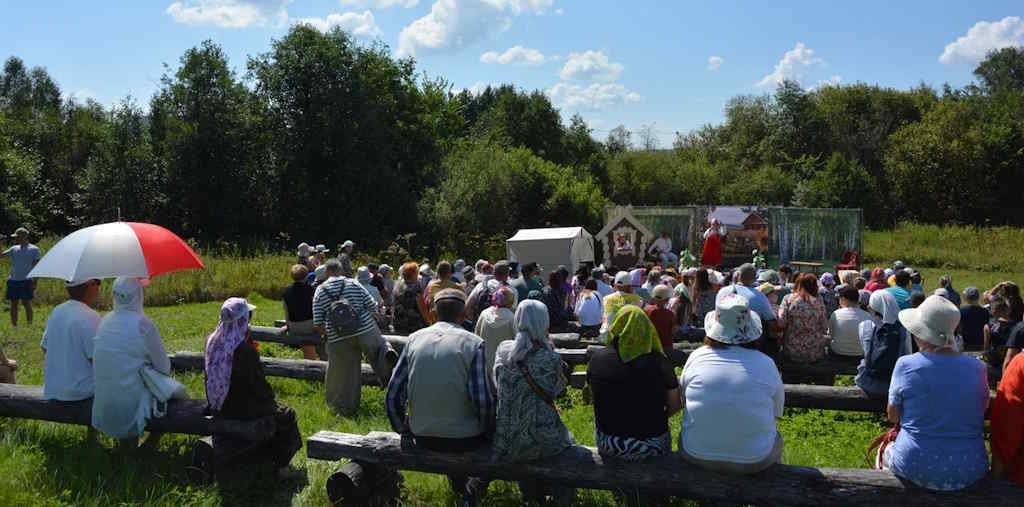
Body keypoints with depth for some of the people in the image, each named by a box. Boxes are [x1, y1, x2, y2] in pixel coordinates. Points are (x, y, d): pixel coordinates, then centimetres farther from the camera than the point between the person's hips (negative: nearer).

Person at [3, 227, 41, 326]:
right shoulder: (14, 248, 14)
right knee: (13, 303, 8)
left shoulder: (34, 249, 0)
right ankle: (14, 325, 14)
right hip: (13, 280, 5)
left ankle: (30, 325, 1)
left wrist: (35, 282, -10)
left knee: (26, 303, -4)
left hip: (26, 281, -5)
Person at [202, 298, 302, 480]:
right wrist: (271, 402, -2)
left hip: (218, 409, 8)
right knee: (286, 416, 15)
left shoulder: (212, 342, -7)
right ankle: (280, 466, 18)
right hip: (242, 410, -8)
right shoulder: (245, 350, -28)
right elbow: (259, 385, -17)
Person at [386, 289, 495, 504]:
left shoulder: (415, 338, -3)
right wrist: (487, 431, 2)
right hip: (465, 438, -4)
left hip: (422, 437, 4)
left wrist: (403, 429, 14)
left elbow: (393, 395, -3)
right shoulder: (474, 343, -13)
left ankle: (459, 485, 48)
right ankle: (476, 486, 28)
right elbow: (483, 401, -17)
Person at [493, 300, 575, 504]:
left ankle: (531, 493, 52)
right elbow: (559, 389, 1)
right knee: (562, 437, 30)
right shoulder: (550, 359, -18)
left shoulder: (503, 351, -7)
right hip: (539, 440, -3)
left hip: (504, 438, 4)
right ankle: (562, 496, 42)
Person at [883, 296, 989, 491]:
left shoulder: (906, 364, -15)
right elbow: (981, 413, 8)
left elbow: (893, 416, -2)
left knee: (885, 450, 29)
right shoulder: (978, 368, -7)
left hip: (914, 467, -3)